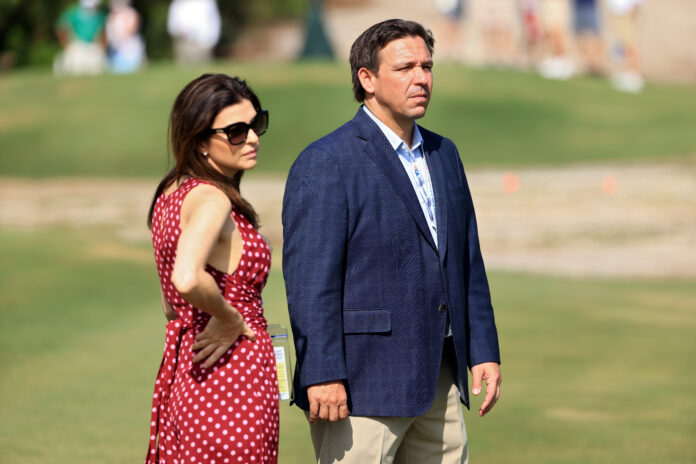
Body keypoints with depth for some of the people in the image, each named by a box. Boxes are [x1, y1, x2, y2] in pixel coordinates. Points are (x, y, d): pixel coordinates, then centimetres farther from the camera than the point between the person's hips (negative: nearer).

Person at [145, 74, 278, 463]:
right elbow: (187, 278, -35)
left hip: (181, 371, 9)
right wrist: (230, 318, -19)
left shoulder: (171, 193, 12)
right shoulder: (211, 199, -17)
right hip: (233, 376, -9)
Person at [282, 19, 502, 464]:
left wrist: (484, 351, 12)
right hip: (362, 382, -7)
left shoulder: (443, 155, 15)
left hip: (439, 377, 8)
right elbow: (309, 281, -15)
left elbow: (468, 264, 19)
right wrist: (323, 376, -20)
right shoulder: (324, 164, -9)